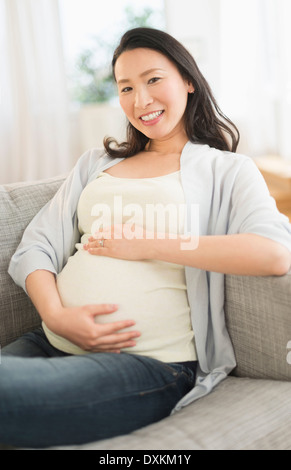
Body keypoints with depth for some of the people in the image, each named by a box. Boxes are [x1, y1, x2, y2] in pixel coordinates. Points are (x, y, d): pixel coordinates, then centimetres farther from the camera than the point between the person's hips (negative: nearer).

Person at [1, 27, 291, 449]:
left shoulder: (227, 170, 7)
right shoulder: (96, 164, 22)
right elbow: (36, 247, 13)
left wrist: (147, 245, -11)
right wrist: (56, 315, -8)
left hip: (151, 364, -4)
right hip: (56, 343, 5)